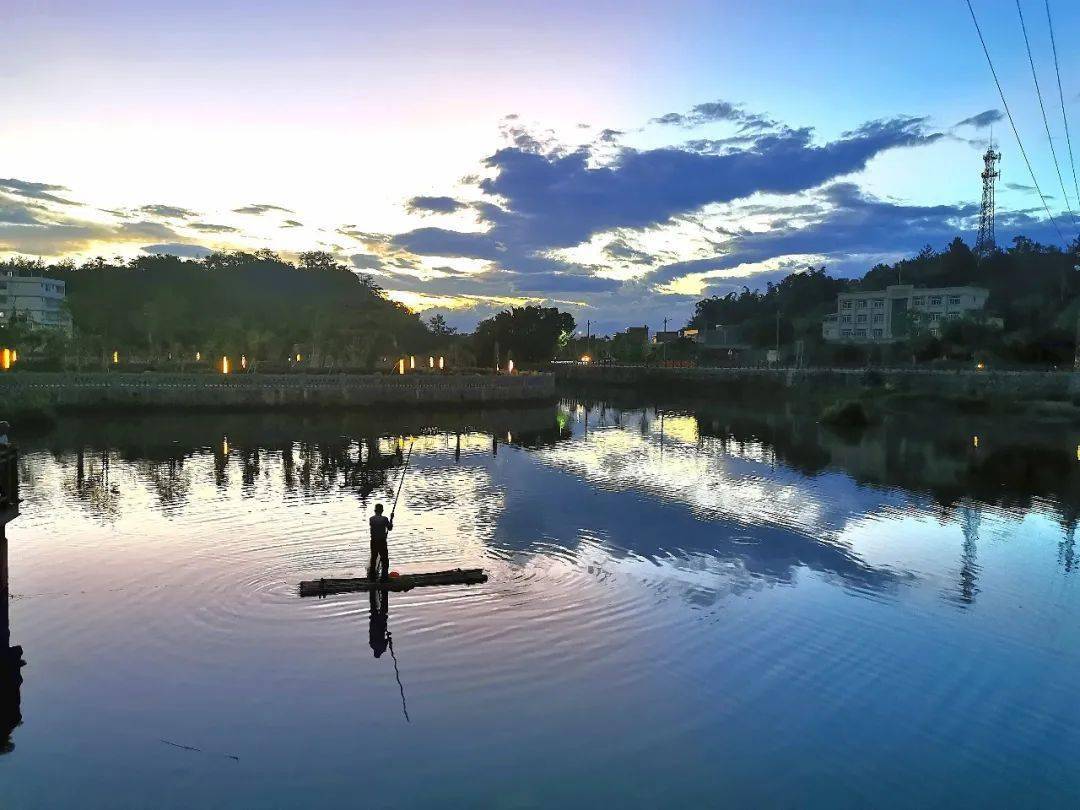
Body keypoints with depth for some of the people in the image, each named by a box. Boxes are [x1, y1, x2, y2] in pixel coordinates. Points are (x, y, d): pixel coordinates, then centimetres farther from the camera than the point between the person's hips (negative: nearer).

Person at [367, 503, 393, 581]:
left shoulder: (371, 519, -2)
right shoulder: (385, 519, -11)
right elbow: (389, 528, 0)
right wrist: (391, 519, 10)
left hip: (373, 541, 3)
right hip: (382, 541, -3)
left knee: (373, 558, 14)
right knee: (385, 559, 7)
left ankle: (372, 575, 16)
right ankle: (384, 576, 5)